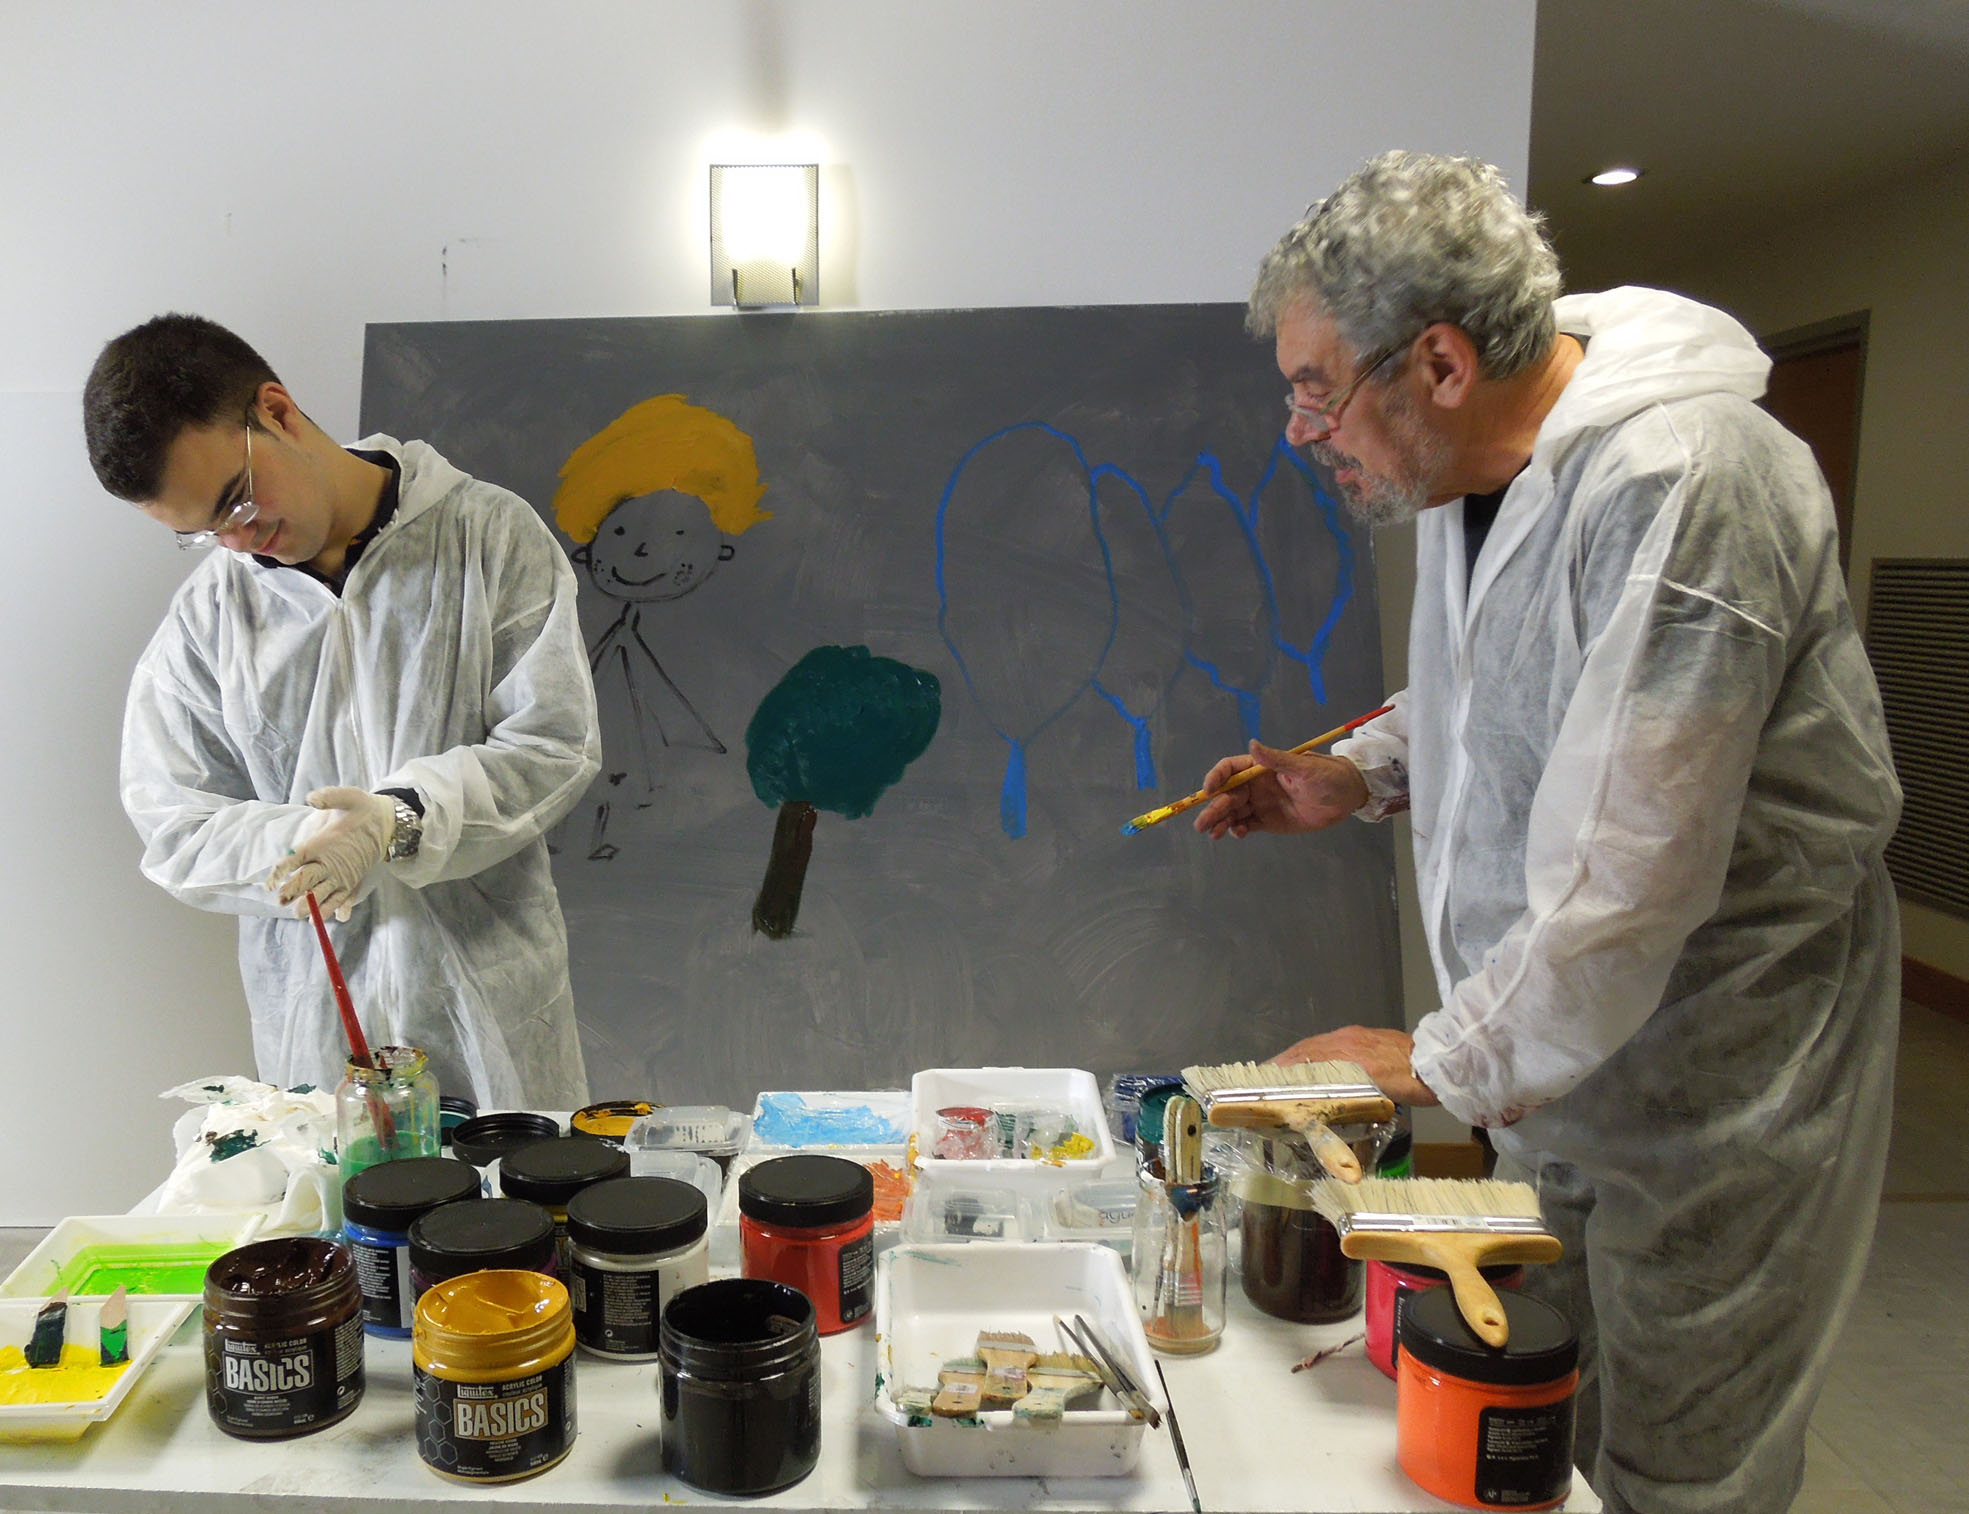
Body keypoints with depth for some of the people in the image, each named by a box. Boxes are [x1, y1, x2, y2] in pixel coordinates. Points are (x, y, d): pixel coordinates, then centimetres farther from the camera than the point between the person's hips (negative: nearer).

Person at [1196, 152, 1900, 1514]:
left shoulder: (1680, 484, -27)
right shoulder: (1470, 461, 2)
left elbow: (1632, 876, -29)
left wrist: (1444, 1064, -17)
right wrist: (1362, 776, 2)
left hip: (1710, 1072, -8)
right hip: (1552, 1044, 8)